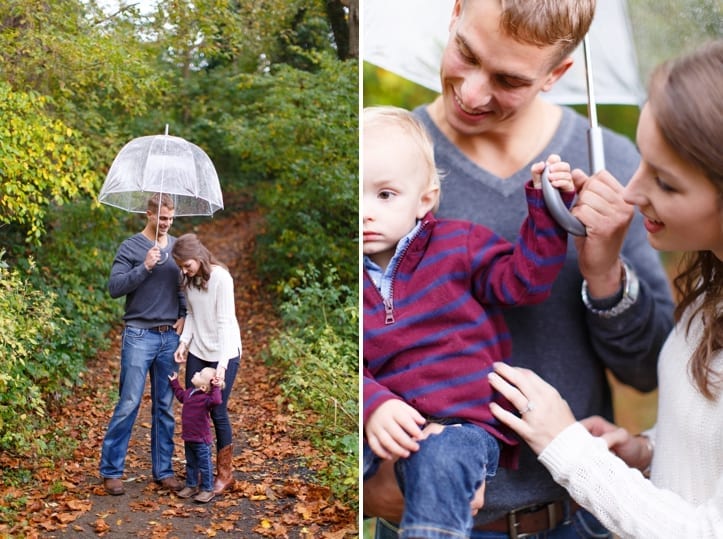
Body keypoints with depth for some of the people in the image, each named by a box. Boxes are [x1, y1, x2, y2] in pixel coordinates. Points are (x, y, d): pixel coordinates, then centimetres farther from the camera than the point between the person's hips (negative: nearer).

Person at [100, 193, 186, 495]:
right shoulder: (130, 247, -2)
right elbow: (114, 288, -11)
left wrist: (184, 315, 4)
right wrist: (145, 267, -21)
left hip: (170, 337, 4)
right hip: (139, 336, -4)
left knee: (165, 407, 8)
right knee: (128, 405, -4)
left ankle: (163, 471, 16)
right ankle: (111, 470, 7)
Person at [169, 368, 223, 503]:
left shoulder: (206, 397, -23)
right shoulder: (190, 392, 3)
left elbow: (216, 400, -46)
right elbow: (181, 395, 28)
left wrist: (215, 387, -44)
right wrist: (174, 382, 29)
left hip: (201, 440, -8)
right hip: (188, 437, 8)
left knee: (204, 465, 5)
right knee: (190, 464, 20)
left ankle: (207, 490, 15)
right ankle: (191, 486, 33)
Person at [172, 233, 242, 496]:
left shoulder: (221, 277, -19)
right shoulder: (189, 279, 2)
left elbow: (225, 322, -21)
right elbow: (191, 314, 10)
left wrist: (222, 363, -25)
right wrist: (184, 341, -6)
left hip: (223, 353, -6)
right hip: (197, 352, 6)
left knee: (218, 412, 0)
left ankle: (225, 474, 16)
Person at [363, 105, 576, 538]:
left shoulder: (458, 245, 3)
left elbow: (523, 279, 0)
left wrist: (546, 208, -9)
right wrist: (375, 406, -20)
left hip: (464, 422, -2)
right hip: (387, 422, 3)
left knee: (440, 463, -33)